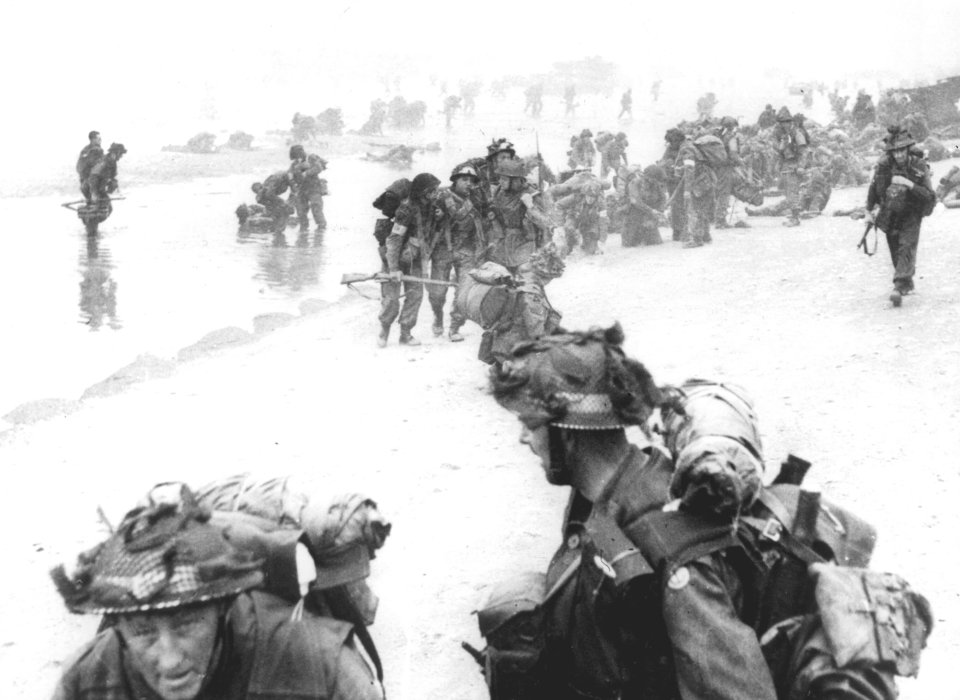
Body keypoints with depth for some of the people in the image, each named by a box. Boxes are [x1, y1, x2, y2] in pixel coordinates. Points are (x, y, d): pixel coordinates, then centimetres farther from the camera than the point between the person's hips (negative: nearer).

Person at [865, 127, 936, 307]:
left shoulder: (919, 167, -21)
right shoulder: (884, 164, -15)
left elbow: (931, 197, -24)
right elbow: (874, 187, 3)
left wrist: (910, 185, -36)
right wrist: (869, 211, 8)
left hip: (911, 214, -3)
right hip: (890, 214, 3)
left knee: (907, 247, -19)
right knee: (895, 251, 11)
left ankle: (900, 287, -25)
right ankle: (908, 283, 32)